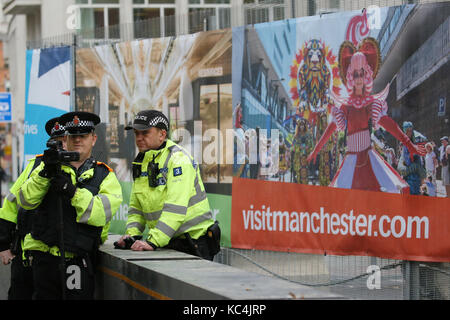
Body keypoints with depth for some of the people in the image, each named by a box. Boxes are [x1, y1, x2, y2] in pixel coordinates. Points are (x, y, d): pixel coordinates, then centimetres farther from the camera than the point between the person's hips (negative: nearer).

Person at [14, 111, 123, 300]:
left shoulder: (105, 176, 6)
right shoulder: (53, 166, 12)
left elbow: (100, 214, -11)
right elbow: (25, 201, -1)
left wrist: (73, 192, -22)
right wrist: (45, 174, -15)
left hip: (79, 260, -1)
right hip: (45, 256, 2)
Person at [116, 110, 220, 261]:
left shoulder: (178, 159, -14)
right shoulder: (141, 162, 12)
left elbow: (175, 208, -25)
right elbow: (136, 207, 16)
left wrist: (153, 241, -32)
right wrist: (132, 233, -4)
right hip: (167, 243, 7)